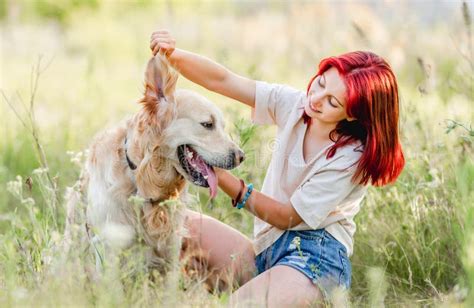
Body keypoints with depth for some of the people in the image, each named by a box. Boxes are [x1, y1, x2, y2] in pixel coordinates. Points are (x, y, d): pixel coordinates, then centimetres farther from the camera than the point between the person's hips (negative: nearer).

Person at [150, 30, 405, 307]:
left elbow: (288, 217, -13)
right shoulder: (294, 104, -1)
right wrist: (172, 55, -25)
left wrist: (224, 179, -21)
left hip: (316, 261, -7)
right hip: (267, 251, 7)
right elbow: (222, 80, -7)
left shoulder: (353, 158, -16)